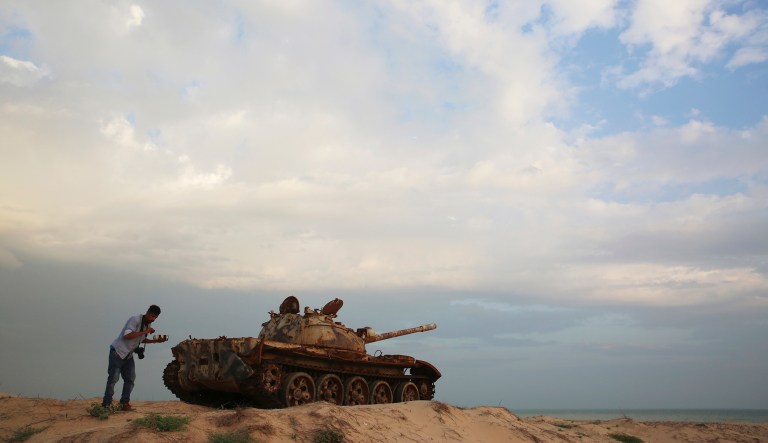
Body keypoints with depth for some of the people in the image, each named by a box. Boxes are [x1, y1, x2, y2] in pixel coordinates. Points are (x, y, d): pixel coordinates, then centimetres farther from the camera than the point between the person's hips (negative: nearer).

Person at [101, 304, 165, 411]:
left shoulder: (148, 325, 7)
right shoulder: (135, 320, -19)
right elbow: (126, 335, -29)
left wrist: (156, 341, 2)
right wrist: (144, 332, -29)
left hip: (128, 355, 8)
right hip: (118, 351, -8)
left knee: (130, 379, 4)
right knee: (113, 378, -9)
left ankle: (124, 403, 10)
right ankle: (106, 404, -5)